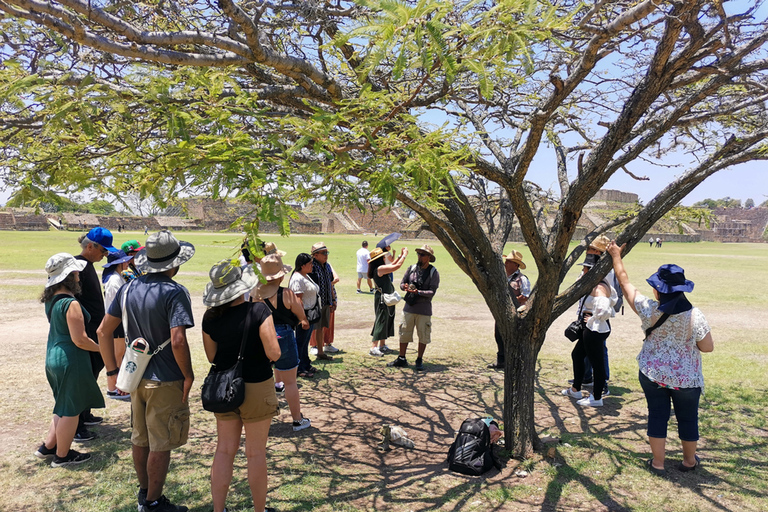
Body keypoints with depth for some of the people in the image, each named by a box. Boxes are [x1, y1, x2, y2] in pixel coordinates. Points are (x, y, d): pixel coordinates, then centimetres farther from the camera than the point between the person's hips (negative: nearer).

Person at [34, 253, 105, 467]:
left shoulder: (51, 299, 4)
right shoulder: (71, 303, -23)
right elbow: (79, 339, -22)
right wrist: (100, 348, -6)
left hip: (53, 357, 9)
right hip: (71, 361, -9)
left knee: (64, 407, 24)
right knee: (71, 410, 7)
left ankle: (47, 447, 32)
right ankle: (62, 456, 20)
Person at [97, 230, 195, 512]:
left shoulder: (128, 288, 2)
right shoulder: (174, 293, -20)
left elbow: (103, 331, 5)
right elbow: (178, 341, -28)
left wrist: (112, 372, 11)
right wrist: (189, 375, -14)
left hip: (136, 377, 7)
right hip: (166, 382, -7)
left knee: (140, 439, 21)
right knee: (161, 445, 9)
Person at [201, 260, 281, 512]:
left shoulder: (210, 317, -5)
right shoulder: (258, 310, -19)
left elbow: (212, 356, 5)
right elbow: (273, 353, -19)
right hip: (256, 387, -4)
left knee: (224, 451, 16)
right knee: (256, 453, 10)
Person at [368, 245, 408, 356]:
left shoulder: (382, 269, 12)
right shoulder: (380, 269, -18)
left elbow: (393, 264, 30)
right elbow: (397, 266, -20)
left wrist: (400, 256, 22)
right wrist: (404, 255, -8)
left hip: (387, 299, 10)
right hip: (382, 298, -10)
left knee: (387, 321, 15)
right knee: (381, 321, -8)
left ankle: (382, 345, 24)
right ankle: (373, 347, -5)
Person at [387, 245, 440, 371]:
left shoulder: (433, 273, -6)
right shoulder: (412, 268, 6)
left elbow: (432, 292, -13)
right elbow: (402, 283, 11)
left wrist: (418, 292, -25)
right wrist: (405, 287, -12)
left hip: (424, 310, -3)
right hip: (409, 307, 3)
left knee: (423, 336, 5)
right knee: (404, 333, 8)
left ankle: (419, 361, 19)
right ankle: (401, 359, 21)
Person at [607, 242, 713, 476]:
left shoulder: (648, 310, -17)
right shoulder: (695, 316, -21)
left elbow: (624, 282, -7)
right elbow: (707, 347, -11)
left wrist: (616, 255, 3)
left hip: (653, 375, 1)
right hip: (686, 378, 0)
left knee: (657, 415, 14)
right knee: (687, 418, 18)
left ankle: (658, 462, 23)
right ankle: (689, 460, 37)